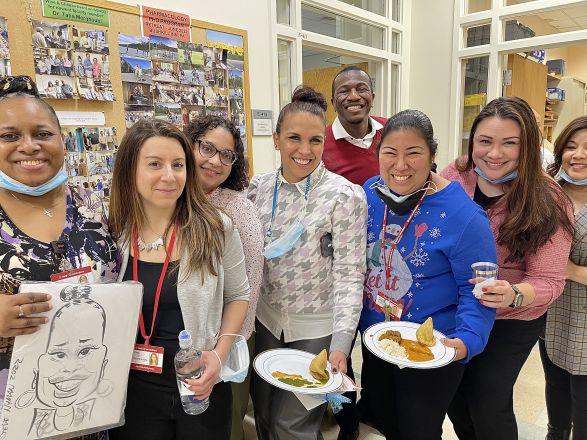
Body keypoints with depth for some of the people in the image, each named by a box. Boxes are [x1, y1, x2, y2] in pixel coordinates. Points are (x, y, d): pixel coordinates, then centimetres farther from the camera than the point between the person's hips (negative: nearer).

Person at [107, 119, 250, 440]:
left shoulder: (216, 228, -11)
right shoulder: (112, 233, -7)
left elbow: (238, 295, 0)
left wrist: (220, 354, -11)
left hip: (202, 387, 0)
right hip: (133, 390, 1)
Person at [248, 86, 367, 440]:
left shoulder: (345, 196, -17)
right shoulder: (259, 188, -3)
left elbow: (349, 275, -17)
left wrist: (340, 344, -23)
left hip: (318, 328, -4)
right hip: (269, 320, 5)